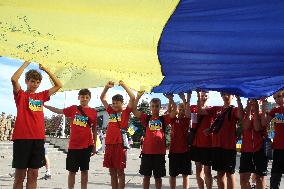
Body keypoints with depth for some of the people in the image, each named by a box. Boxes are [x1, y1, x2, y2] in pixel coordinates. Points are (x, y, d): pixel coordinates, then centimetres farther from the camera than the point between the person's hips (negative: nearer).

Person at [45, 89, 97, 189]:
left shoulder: (93, 112, 2)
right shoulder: (73, 109, 4)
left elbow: (94, 130, 7)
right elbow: (58, 111, 13)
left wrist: (94, 145, 7)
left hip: (87, 145, 0)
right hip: (73, 145, 0)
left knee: (84, 170, 7)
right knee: (72, 171, 5)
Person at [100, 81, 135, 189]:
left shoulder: (125, 112, 3)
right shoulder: (111, 111, 15)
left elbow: (132, 98, -9)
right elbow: (102, 98, 19)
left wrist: (123, 85, -8)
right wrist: (107, 87, 5)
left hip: (120, 143, -5)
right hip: (109, 144, 5)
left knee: (120, 171, 0)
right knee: (112, 172, 10)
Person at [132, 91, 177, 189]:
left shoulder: (163, 119, 5)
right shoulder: (146, 118, 5)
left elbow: (174, 111, -7)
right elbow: (134, 110, -4)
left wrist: (170, 99, -12)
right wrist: (138, 96, -11)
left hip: (159, 152, 0)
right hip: (147, 151, 0)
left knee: (158, 176, 10)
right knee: (146, 175, 11)